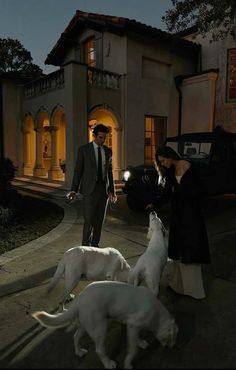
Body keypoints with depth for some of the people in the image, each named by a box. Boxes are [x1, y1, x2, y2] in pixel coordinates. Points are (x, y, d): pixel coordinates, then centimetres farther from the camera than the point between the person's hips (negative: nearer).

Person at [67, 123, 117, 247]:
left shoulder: (108, 151, 11)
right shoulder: (84, 149, -1)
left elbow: (109, 172, 13)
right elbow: (78, 170, -1)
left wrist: (112, 190, 7)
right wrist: (73, 190, -6)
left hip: (104, 189, 4)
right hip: (89, 189, -4)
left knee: (99, 221, 8)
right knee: (89, 221, -5)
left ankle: (95, 245, 21)